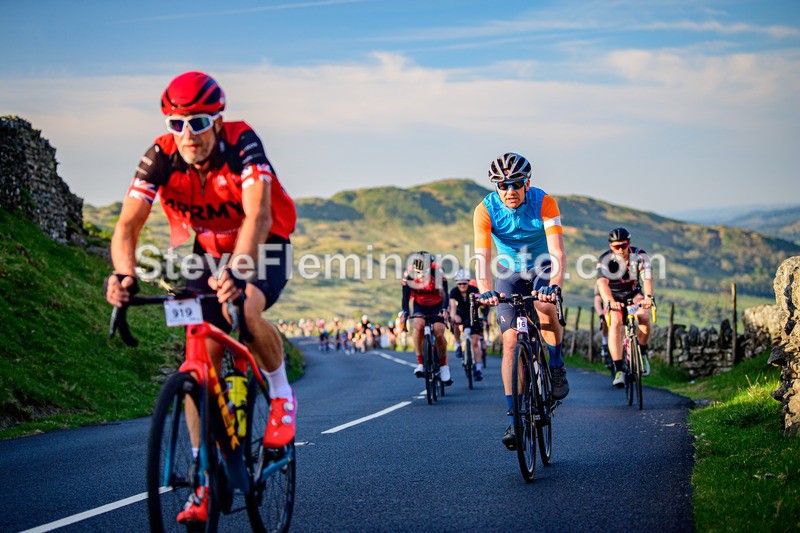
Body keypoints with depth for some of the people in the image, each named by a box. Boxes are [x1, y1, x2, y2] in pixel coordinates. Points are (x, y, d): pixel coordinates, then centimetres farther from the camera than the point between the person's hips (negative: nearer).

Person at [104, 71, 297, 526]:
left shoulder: (242, 144, -29)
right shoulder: (160, 157, -20)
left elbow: (258, 216, -42)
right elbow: (128, 224, -27)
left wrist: (236, 272, -58)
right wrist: (125, 274, -47)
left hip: (263, 247, -3)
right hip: (206, 251, 4)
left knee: (244, 310, -35)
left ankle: (282, 396, -5)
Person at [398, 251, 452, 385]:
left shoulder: (437, 272, -26)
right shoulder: (409, 274, -21)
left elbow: (444, 293, -30)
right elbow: (406, 296, -21)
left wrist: (444, 309, -46)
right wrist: (404, 313, -37)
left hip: (437, 306, -1)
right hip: (420, 306, 1)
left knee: (439, 333, -19)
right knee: (418, 326, -28)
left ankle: (444, 366, 0)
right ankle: (420, 363, -21)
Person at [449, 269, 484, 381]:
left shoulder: (474, 290, -23)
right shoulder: (454, 292, -19)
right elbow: (452, 305, -34)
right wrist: (453, 316, -55)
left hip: (473, 316, -2)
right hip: (461, 313, 2)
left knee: (475, 342, -11)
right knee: (456, 322, -32)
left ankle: (478, 368, -6)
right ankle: (458, 345, -11)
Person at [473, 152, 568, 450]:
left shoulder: (544, 202, -25)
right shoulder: (486, 210, -22)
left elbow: (557, 251, -33)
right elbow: (482, 256, -32)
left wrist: (554, 284, -52)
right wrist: (485, 290, -51)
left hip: (542, 268, -1)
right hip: (510, 273, 1)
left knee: (545, 309, -33)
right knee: (511, 341, -12)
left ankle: (557, 369, -6)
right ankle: (514, 419, -9)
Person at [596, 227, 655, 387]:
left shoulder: (640, 256, -18)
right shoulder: (605, 259, -21)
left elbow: (647, 279, -30)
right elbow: (602, 282, -36)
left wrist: (648, 296, -52)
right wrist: (610, 301, -56)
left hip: (634, 294, 1)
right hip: (614, 297, -1)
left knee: (644, 316, -28)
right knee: (615, 323, -29)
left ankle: (642, 353, -1)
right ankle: (618, 370, -31)